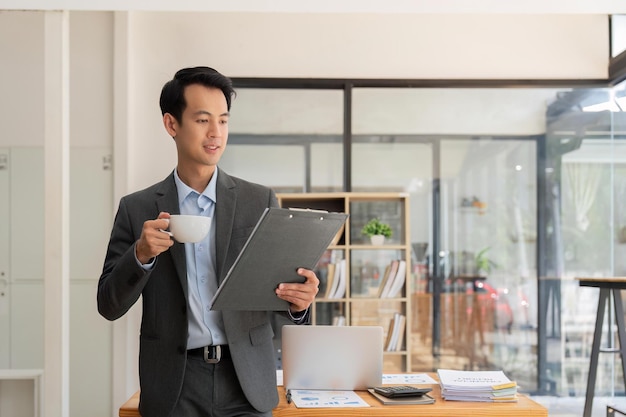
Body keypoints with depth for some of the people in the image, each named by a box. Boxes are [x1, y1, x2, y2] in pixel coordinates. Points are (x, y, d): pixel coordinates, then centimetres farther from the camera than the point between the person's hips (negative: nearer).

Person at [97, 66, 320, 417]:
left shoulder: (260, 201, 2)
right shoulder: (137, 209, 2)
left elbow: (281, 283, 4)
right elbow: (110, 305, 1)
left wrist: (299, 302, -18)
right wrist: (141, 254, -16)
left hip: (246, 382, 0)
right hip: (173, 388, 0)